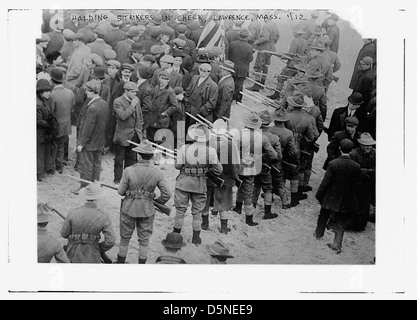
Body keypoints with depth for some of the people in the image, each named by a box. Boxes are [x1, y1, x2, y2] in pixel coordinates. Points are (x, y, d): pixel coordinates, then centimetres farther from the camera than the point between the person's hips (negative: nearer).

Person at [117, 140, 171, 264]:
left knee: (125, 237, 19)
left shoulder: (129, 171, -18)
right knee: (144, 238, 17)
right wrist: (158, 201, 8)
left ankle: (121, 261, 33)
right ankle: (142, 263, 24)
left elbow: (121, 191, -11)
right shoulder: (157, 173, -13)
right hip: (147, 210, 1)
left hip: (129, 208, -1)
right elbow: (167, 194, -11)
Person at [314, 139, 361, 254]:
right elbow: (356, 184, -2)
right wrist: (354, 199, 13)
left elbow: (325, 182, -15)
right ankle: (337, 244, 13)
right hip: (346, 200, 1)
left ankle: (318, 234, 43)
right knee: (341, 223, 15)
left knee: (323, 217, 23)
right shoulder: (356, 166, -12)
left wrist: (319, 196, -3)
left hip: (331, 197, -1)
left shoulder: (333, 164, -20)